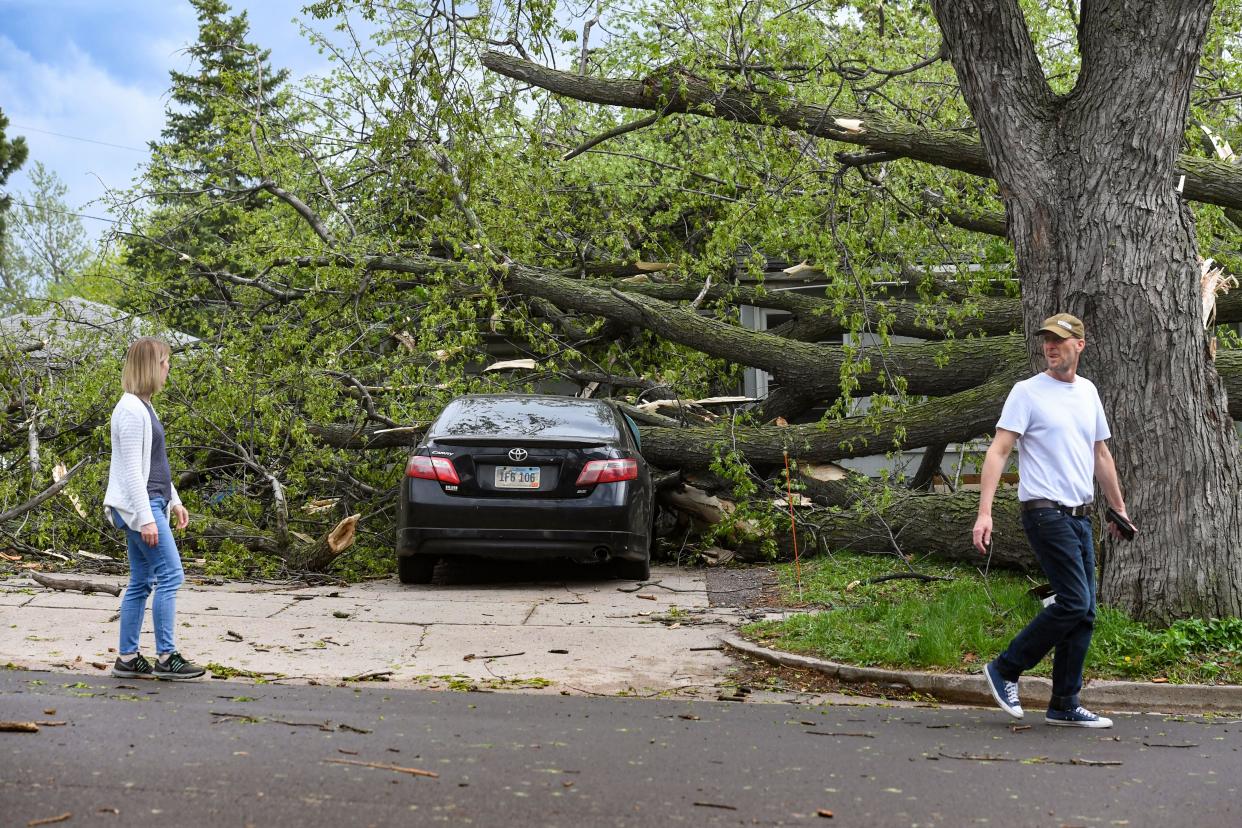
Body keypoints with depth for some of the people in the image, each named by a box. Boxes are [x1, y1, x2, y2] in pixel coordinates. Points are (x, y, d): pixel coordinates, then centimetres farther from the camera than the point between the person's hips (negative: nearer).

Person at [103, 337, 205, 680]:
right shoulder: (131, 410, -15)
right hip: (138, 506, -10)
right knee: (170, 574, -11)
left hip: (151, 503, 10)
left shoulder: (143, 407, 17)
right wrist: (145, 517, -21)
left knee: (141, 582, 10)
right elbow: (132, 469, -19)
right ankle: (166, 656, -8)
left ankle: (127, 658, 13)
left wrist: (174, 501, 22)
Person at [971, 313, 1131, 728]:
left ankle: (1064, 705, 12)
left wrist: (1118, 508, 26)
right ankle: (1005, 670, -1)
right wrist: (984, 512, -22)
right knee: (1075, 602, -15)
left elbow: (1101, 454, 25)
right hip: (1046, 512, -7)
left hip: (1081, 516, 8)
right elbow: (998, 451, -12)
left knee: (1084, 612, 6)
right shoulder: (1028, 392, -6)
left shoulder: (1088, 392, 15)